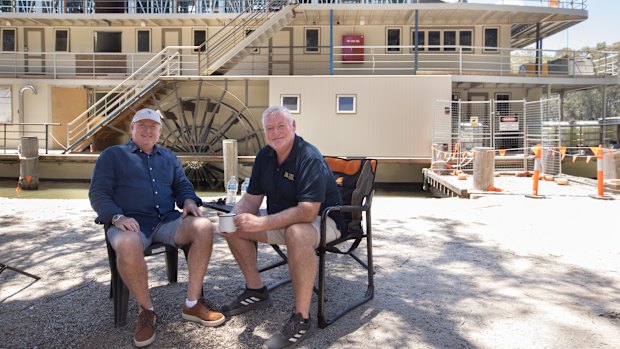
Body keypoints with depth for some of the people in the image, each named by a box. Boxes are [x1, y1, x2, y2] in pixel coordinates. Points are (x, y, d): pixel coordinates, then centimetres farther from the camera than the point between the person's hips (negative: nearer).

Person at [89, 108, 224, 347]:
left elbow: (182, 185, 21)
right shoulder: (112, 155, 12)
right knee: (128, 245, -40)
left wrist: (189, 201, -5)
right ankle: (146, 310, -15)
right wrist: (117, 217, -17)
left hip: (167, 220, 4)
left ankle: (192, 304, -17)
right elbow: (98, 194, 2)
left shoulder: (169, 157, 25)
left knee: (203, 227, -27)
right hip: (130, 223, -3)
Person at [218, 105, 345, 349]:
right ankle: (256, 292, 13)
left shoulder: (310, 158, -23)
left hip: (322, 221, -8)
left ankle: (301, 319, -28)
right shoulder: (264, 156, 2)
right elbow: (251, 199, 3)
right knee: (234, 227, 0)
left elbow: (307, 212, -33)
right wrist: (233, 217, -19)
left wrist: (261, 223, -37)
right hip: (282, 220, 8)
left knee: (297, 233, -41)